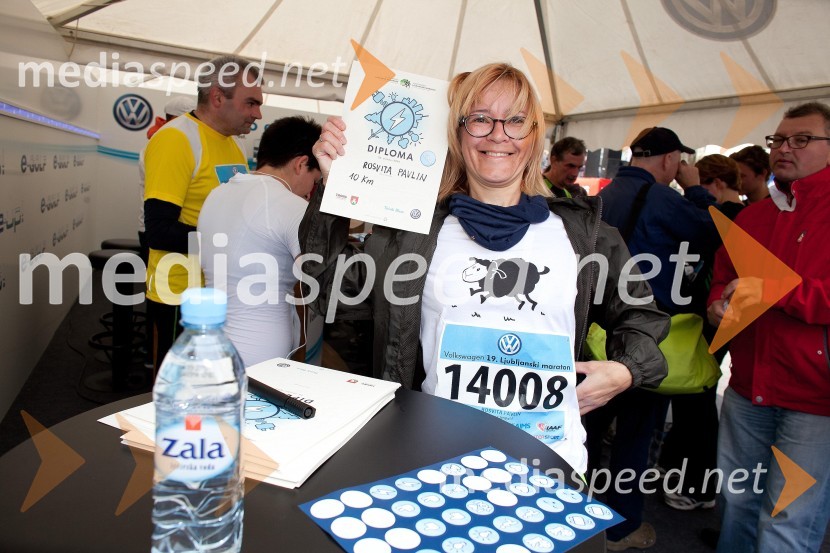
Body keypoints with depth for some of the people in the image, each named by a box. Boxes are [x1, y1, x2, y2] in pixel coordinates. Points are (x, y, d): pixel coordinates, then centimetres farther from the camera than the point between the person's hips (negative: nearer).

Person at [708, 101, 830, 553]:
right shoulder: (750, 216, 13)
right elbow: (723, 276, 22)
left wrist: (775, 291, -22)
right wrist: (719, 304, 1)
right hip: (747, 388, 6)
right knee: (736, 502, 19)